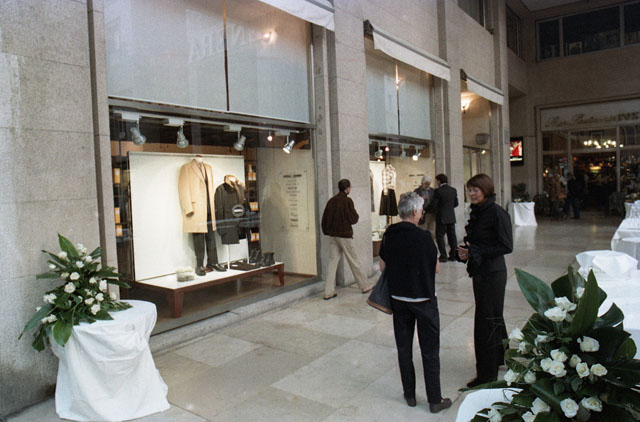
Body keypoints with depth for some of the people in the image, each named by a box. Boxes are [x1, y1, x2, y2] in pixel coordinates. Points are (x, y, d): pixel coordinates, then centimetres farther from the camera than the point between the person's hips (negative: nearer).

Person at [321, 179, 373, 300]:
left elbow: (324, 219, 9)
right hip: (345, 235, -5)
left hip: (332, 236, 5)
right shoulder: (347, 200, -12)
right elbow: (353, 219, -12)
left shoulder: (331, 201, 6)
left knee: (332, 261, 5)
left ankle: (328, 292, 4)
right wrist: (356, 214, 9)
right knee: (353, 261, 6)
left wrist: (327, 232, 18)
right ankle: (364, 286, 21)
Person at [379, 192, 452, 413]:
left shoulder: (389, 235, -3)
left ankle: (409, 395, 27)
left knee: (404, 348, 15)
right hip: (423, 300, -5)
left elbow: (382, 266, 5)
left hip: (398, 299, 5)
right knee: (430, 351, 8)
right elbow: (436, 268, -9)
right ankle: (435, 400, 18)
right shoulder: (423, 237, -19)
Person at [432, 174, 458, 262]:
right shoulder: (453, 190, 5)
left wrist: (437, 211, 9)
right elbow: (456, 203, 11)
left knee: (440, 236, 1)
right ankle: (453, 255, 16)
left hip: (441, 217, -6)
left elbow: (434, 205, -11)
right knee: (452, 236, 11)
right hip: (451, 217, 6)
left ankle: (443, 256, -2)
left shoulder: (438, 191, -13)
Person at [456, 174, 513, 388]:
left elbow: (506, 246, -19)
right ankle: (500, 358, 42)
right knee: (494, 318, 23)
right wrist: (464, 251, -2)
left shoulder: (497, 213, -17)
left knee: (486, 322, -1)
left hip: (492, 274, -9)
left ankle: (487, 374, 12)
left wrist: (474, 252, -20)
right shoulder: (476, 212, 9)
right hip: (479, 272, 9)